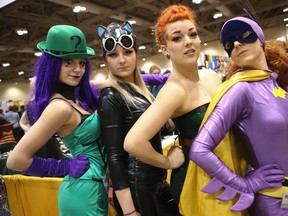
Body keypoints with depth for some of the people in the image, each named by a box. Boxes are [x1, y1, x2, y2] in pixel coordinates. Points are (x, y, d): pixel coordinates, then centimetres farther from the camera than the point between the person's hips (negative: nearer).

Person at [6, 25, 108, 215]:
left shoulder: (77, 96, 1)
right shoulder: (61, 106, -23)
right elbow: (16, 160, -23)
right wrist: (67, 167, -14)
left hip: (93, 187, 8)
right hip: (83, 191, -8)